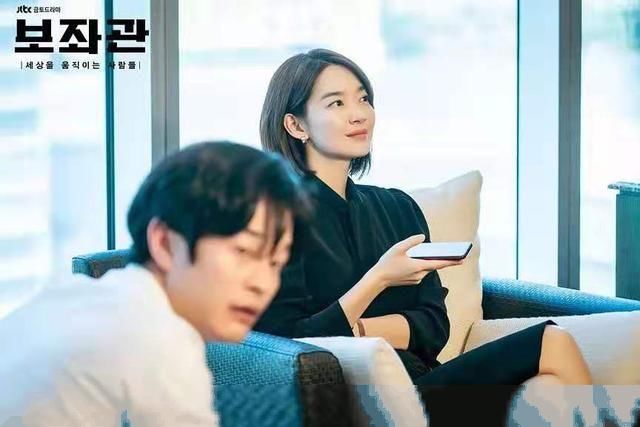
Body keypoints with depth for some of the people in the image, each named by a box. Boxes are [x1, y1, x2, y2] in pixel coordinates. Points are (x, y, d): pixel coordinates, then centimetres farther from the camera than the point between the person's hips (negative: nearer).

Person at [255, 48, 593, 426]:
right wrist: (380, 278, -16)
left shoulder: (397, 207, 17)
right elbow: (288, 344, -11)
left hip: (423, 378, 6)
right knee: (552, 345, -21)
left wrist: (352, 329, -8)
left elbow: (433, 328, 9)